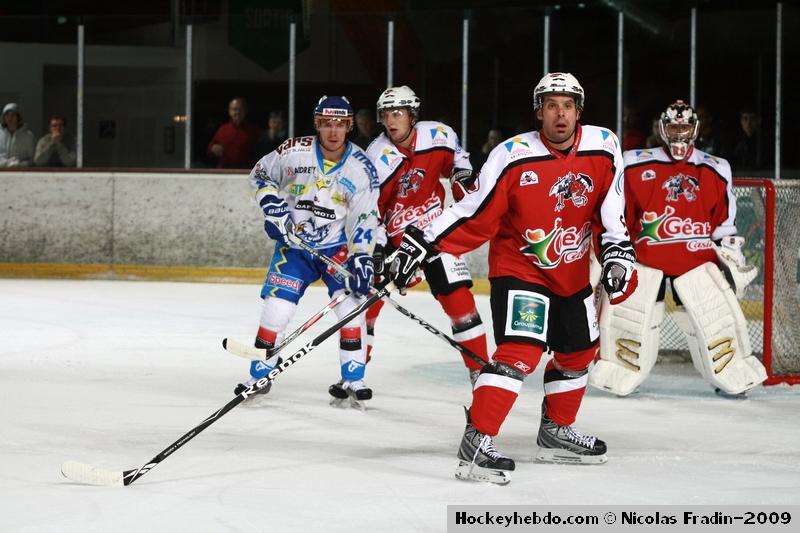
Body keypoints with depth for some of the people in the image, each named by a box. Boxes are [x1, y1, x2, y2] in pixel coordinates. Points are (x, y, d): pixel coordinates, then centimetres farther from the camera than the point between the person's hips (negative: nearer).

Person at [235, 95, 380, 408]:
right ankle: (259, 377, 6)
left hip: (337, 247, 0)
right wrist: (272, 204, -13)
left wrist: (362, 258, -26)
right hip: (294, 243, 0)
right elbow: (259, 174, 4)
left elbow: (364, 218, -14)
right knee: (276, 307, -10)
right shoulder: (294, 152, -12)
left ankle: (353, 380, -4)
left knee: (351, 303, -15)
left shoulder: (361, 168, -12)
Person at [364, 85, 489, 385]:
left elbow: (456, 156, 14)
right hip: (392, 235, -1)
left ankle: (481, 369, 1)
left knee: (458, 299, -7)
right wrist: (375, 249, -22)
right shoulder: (377, 158, -17)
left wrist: (463, 176, -3)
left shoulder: (439, 136, -11)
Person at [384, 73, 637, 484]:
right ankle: (476, 444, -24)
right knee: (520, 351, -22)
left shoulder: (603, 148, -9)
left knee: (579, 352, 19)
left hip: (573, 273, 6)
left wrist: (617, 251, -11)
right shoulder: (513, 156, -20)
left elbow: (610, 209, 0)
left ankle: (556, 433, 40)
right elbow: (473, 214, -16)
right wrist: (420, 245, -19)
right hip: (519, 267, -6)